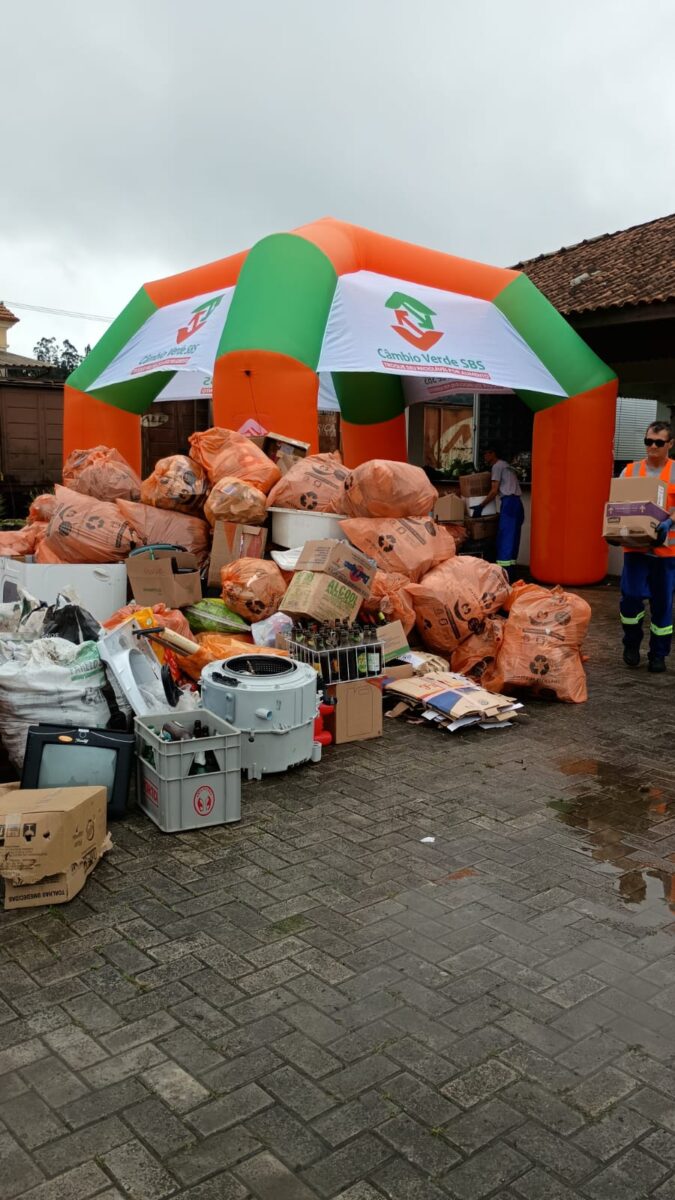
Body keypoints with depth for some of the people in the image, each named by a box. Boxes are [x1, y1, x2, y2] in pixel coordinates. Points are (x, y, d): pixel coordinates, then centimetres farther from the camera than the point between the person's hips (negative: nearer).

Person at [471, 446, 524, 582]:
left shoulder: (497, 466, 0)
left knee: (505, 539, -11)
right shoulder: (507, 466, 27)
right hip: (517, 503, 9)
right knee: (512, 539, 7)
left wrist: (481, 506, -4)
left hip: (508, 502, -9)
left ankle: (505, 573, -16)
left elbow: (494, 491, -8)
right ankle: (511, 573, 5)